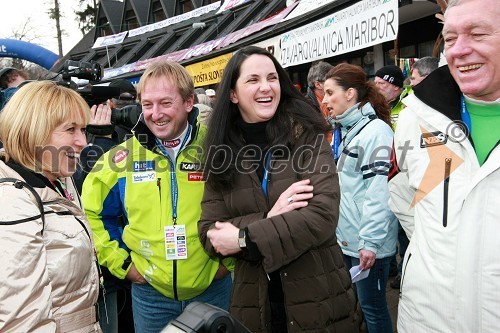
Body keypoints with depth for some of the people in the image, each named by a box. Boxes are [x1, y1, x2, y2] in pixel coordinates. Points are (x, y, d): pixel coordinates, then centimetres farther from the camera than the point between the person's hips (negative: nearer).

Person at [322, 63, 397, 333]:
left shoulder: (376, 131, -16)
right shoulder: (347, 130, 14)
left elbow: (379, 192, -22)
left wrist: (370, 241, -22)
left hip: (367, 243, -9)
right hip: (346, 238, 9)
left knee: (372, 307, 5)